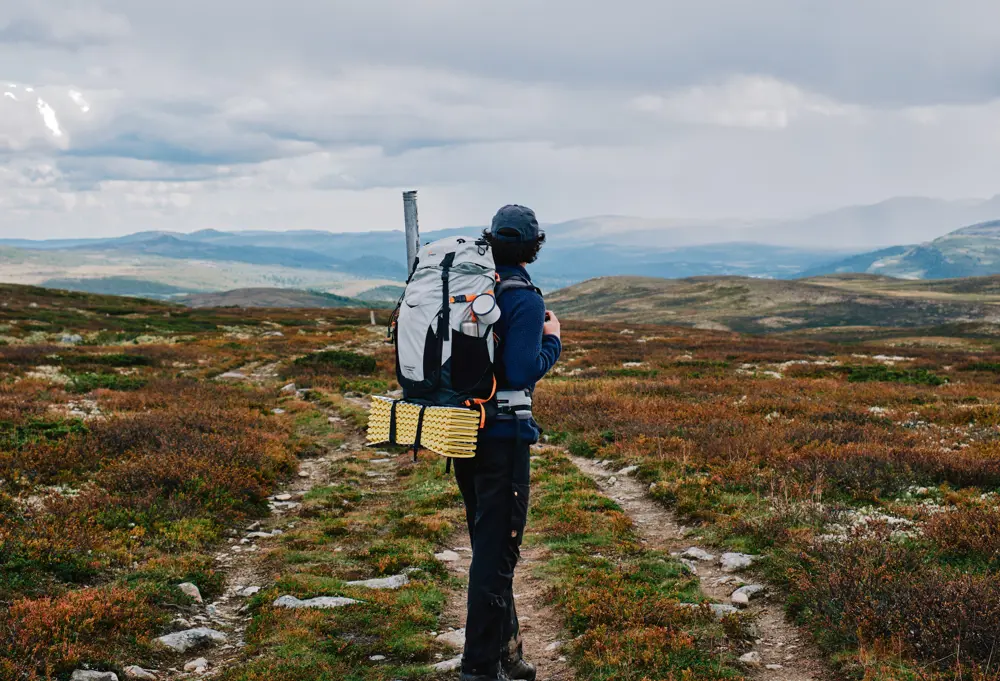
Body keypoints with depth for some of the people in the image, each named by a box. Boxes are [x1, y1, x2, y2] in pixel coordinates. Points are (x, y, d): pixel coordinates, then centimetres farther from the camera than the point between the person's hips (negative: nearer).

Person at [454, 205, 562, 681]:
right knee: (497, 548, 0)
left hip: (462, 429, 7)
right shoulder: (525, 299, -15)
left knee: (489, 543, 18)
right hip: (502, 434, -7)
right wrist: (552, 340, -5)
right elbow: (522, 373, -22)